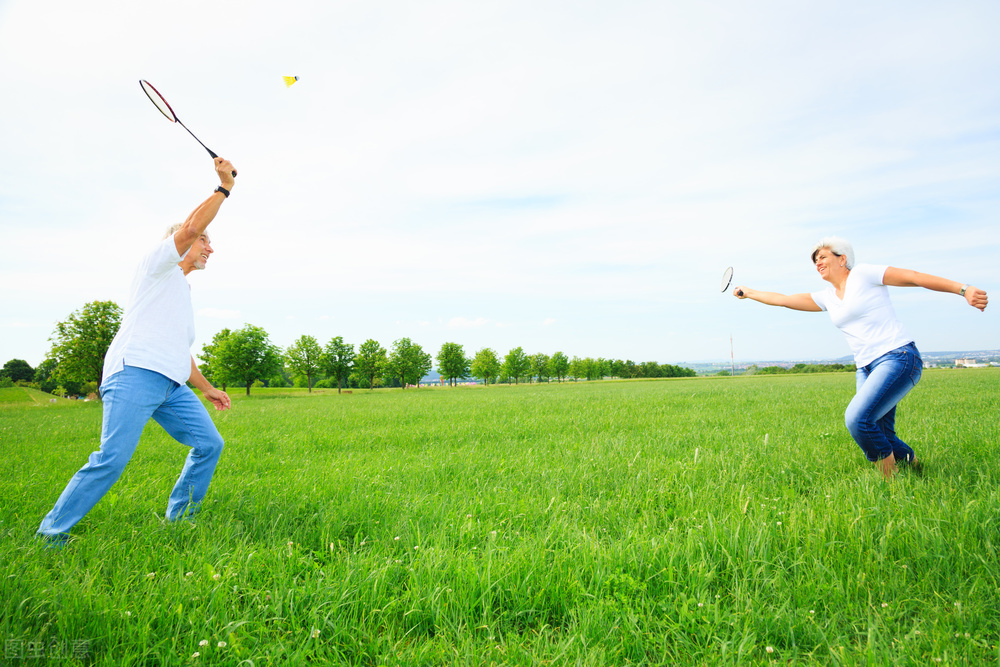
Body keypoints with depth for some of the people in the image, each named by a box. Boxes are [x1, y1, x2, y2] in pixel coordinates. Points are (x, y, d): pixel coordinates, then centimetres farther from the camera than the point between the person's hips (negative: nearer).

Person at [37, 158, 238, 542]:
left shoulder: (183, 294, 31)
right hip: (135, 373, -8)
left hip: (172, 385, 8)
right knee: (112, 458, -17)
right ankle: (50, 534, -3)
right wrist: (224, 187, -6)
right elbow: (190, 227, -10)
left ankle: (178, 520, 8)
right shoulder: (158, 264, 10)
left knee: (209, 444, -1)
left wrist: (207, 388, 35)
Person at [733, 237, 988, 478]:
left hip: (898, 357, -7)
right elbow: (784, 299, 21)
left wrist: (963, 289, -15)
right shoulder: (826, 297, 16)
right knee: (880, 436, 3)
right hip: (866, 368, 7)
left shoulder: (863, 274, -2)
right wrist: (748, 292, 25)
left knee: (857, 418, -24)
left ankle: (891, 477, -7)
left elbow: (914, 277, -7)